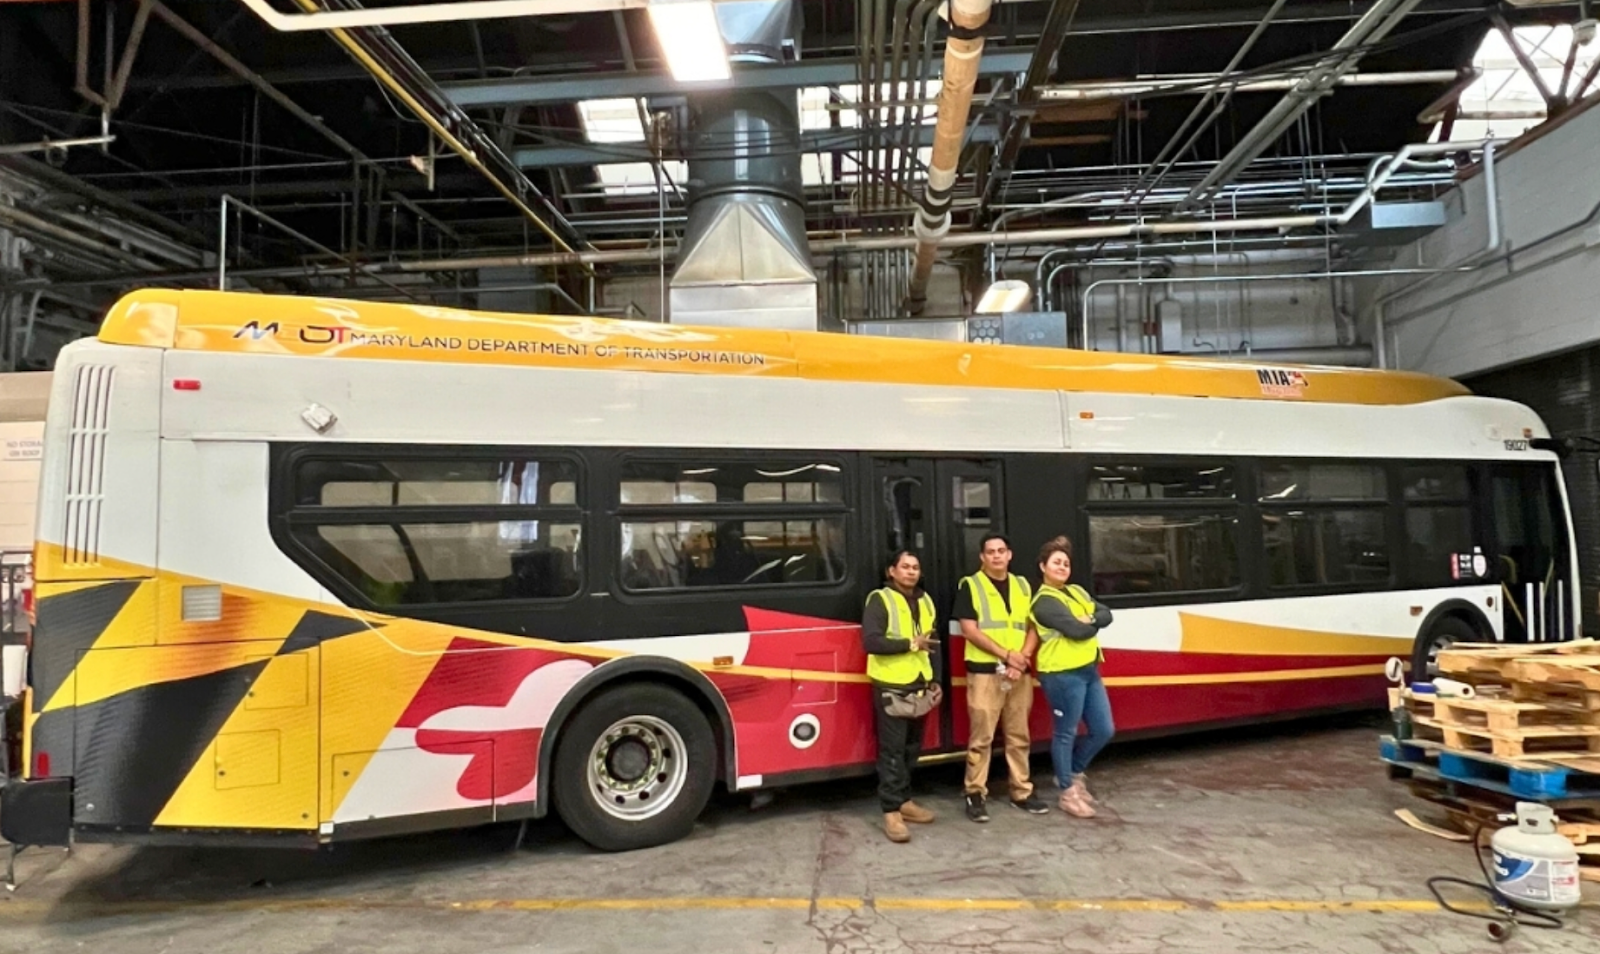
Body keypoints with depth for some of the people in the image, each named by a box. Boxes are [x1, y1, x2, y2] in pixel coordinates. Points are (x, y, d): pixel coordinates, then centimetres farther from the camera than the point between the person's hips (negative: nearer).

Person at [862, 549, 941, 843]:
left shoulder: (925, 601, 14)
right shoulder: (880, 600, -9)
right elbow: (870, 642, -21)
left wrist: (934, 680, 17)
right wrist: (910, 644, -21)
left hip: (920, 688, 7)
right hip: (891, 688, -7)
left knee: (912, 749, 13)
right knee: (892, 750, -4)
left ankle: (904, 800, 25)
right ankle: (891, 812, 1)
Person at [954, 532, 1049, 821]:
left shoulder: (1023, 586, 12)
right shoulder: (970, 586, -3)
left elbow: (1032, 627, 8)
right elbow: (969, 630, -10)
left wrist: (1022, 659, -9)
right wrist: (1006, 655, -14)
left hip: (1019, 673, 5)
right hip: (984, 672, -4)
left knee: (1019, 736, 12)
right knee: (981, 737, -1)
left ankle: (1021, 792, 22)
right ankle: (975, 794, 8)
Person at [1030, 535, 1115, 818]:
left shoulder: (1077, 591, 16)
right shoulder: (1044, 601, -12)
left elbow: (1106, 614, 7)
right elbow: (1077, 630, -20)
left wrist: (1089, 620, -13)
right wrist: (1093, 623, 0)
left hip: (1090, 670, 9)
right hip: (1063, 674, -9)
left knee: (1103, 730, 13)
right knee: (1066, 733, 3)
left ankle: (1073, 774, 33)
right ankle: (1068, 793, 16)